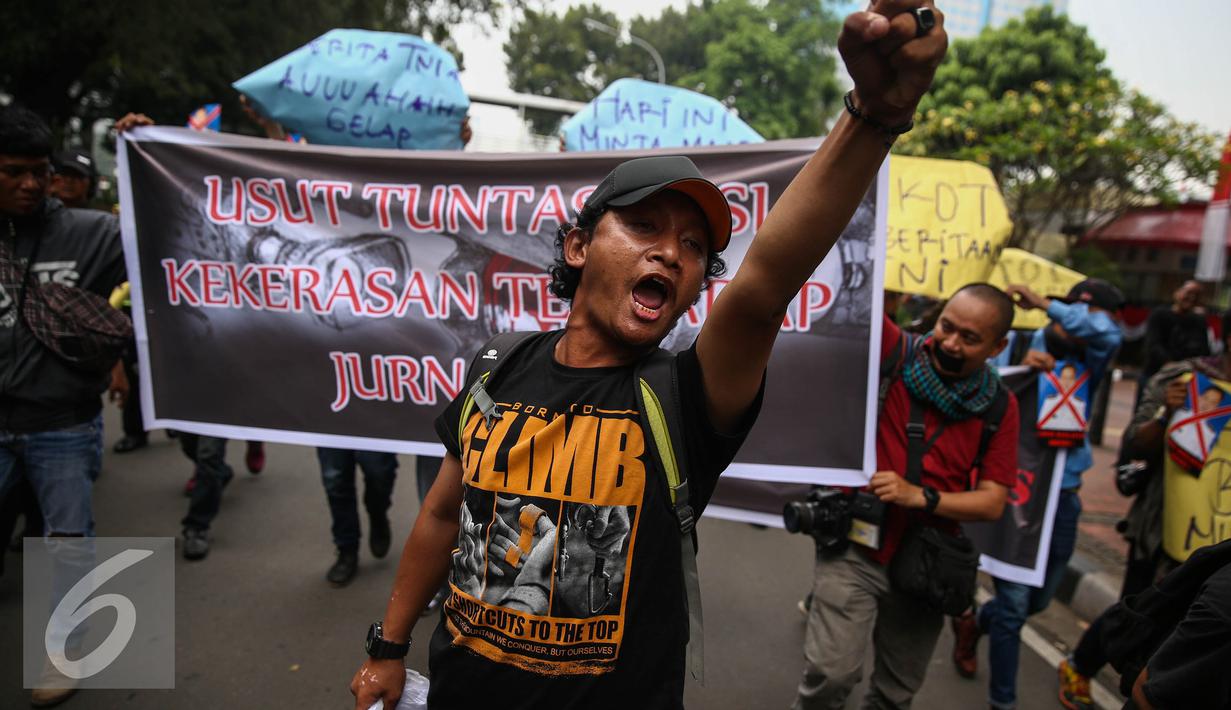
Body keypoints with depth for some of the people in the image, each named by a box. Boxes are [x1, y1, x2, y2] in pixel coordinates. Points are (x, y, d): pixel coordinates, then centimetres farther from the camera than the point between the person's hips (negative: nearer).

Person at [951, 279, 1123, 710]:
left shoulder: (1086, 361, 1)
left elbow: (1108, 334, -22)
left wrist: (1045, 305, -19)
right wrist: (1020, 368, -27)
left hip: (1062, 495, 5)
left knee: (1039, 599, 19)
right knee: (1014, 603, -1)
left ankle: (972, 624, 46)